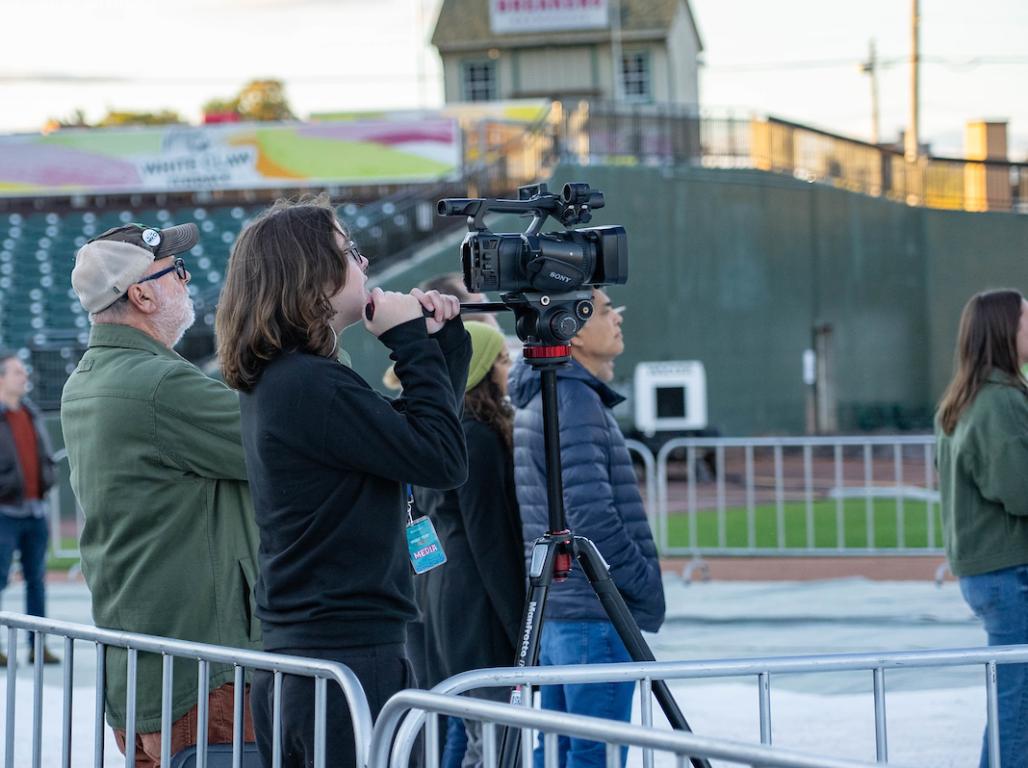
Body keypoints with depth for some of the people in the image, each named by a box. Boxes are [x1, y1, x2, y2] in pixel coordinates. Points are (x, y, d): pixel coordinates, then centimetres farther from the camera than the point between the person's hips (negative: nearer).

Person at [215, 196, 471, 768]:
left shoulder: (277, 382, 13)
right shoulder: (313, 385, -17)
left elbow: (416, 437, 20)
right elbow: (445, 462, -16)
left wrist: (444, 337, 11)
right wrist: (412, 342, -9)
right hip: (350, 660, -10)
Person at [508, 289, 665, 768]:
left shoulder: (537, 401, 15)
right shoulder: (575, 401, -15)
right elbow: (591, 516, -22)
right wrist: (647, 584, -11)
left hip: (553, 609, 10)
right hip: (595, 612, -10)